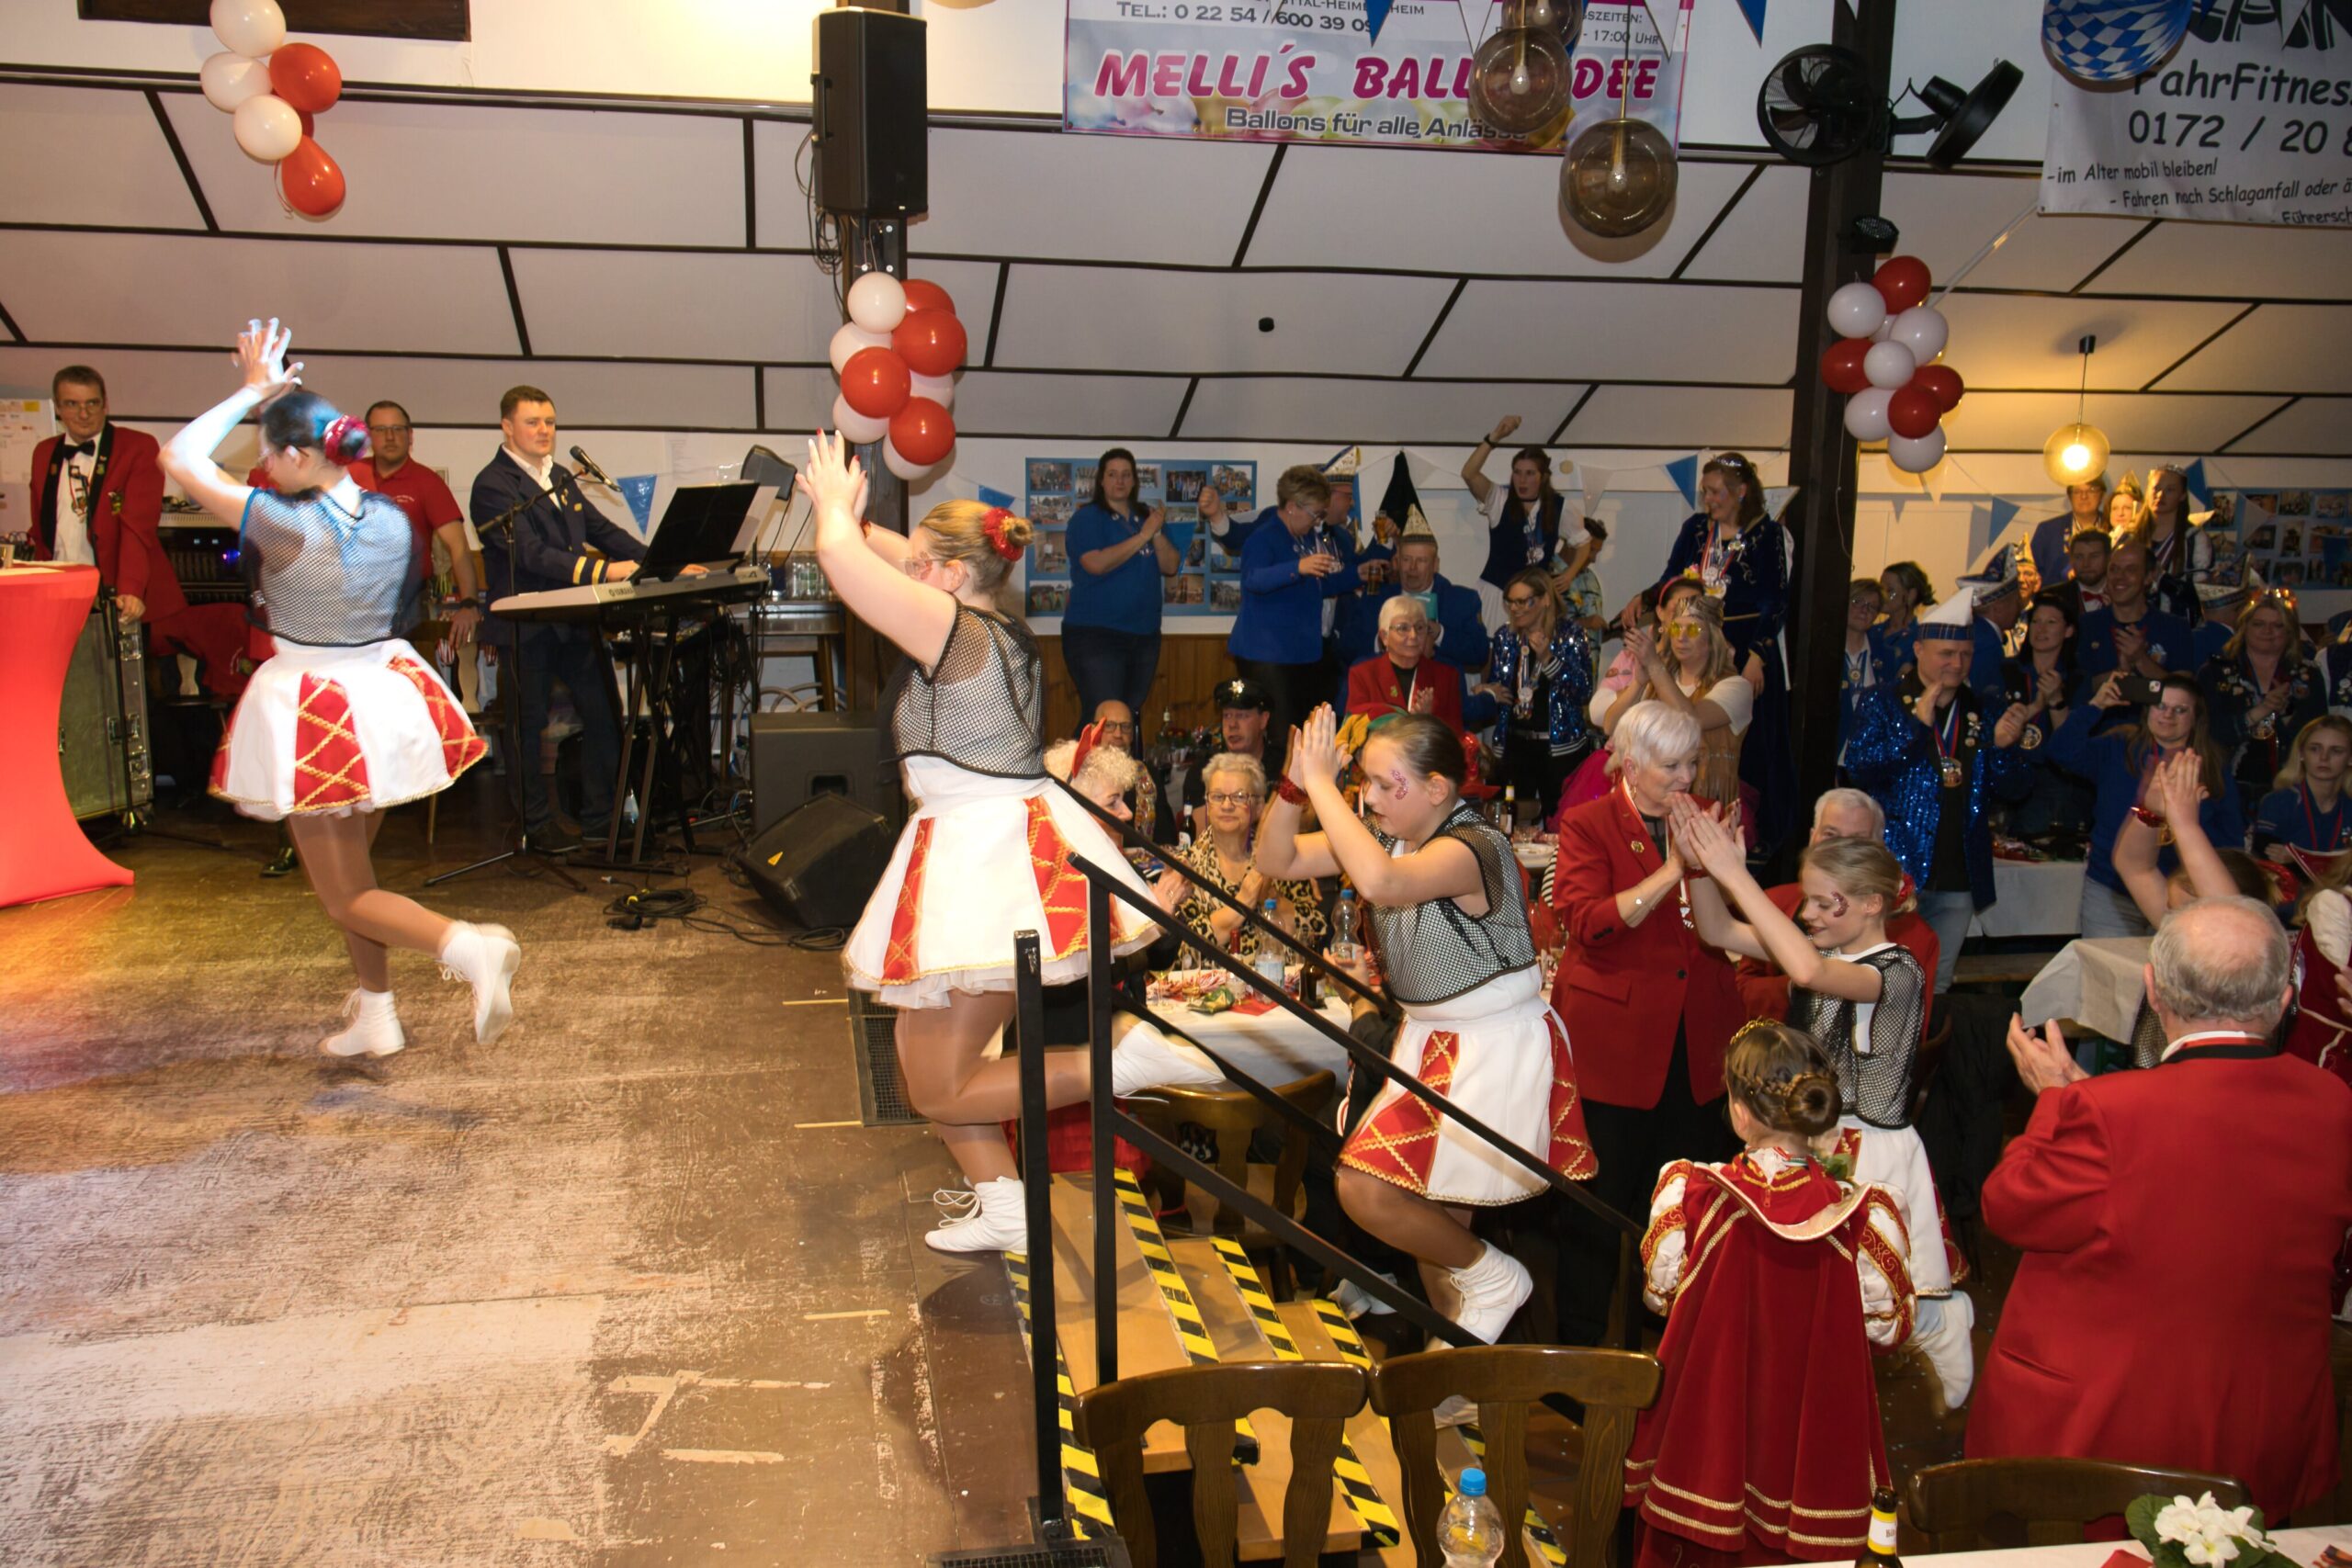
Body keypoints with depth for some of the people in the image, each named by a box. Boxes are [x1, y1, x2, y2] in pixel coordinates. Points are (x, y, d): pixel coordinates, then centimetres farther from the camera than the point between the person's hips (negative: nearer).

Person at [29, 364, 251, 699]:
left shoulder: (138, 448, -4)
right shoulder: (44, 453, 13)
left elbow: (138, 526, -15)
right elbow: (40, 533, 17)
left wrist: (130, 590, -26)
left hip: (125, 605, -4)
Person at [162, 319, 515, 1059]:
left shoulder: (286, 524, -20)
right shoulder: (392, 518, -2)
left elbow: (180, 458, -12)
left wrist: (253, 390, -5)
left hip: (313, 713, -7)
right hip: (384, 698, 7)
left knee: (343, 894, 4)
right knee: (350, 865, 23)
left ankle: (469, 947, -20)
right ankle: (374, 1015, 26)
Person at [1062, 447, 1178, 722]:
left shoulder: (1148, 519, 13)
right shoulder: (1087, 518, -4)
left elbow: (1171, 567, 7)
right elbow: (1096, 564, -20)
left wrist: (1157, 533, -10)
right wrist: (1142, 536, -18)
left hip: (1144, 635, 6)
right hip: (1095, 633, -6)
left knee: (1131, 716, 10)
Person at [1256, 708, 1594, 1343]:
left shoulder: (1475, 845, -23)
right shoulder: (1387, 836, 3)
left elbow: (1379, 882, -43)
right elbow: (1276, 859, 1)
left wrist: (1320, 780, -35)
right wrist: (1295, 784, -16)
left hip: (1496, 1047, -8)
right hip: (1431, 1040, 8)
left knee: (1367, 1192, -13)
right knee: (1430, 1212, 14)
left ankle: (1492, 1278, 9)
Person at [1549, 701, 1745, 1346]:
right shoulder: (1589, 825, -3)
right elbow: (1588, 922, -17)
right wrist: (1670, 871, -21)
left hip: (1696, 1043, 4)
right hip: (1615, 1041, -4)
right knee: (1601, 1200, 4)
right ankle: (1579, 1341, 18)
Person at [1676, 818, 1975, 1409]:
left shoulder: (1898, 971, -19)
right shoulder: (1821, 948, 3)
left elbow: (1809, 971, -38)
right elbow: (1719, 932, 2)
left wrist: (1735, 874, -39)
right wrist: (1701, 866, -18)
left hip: (1872, 1151, -6)